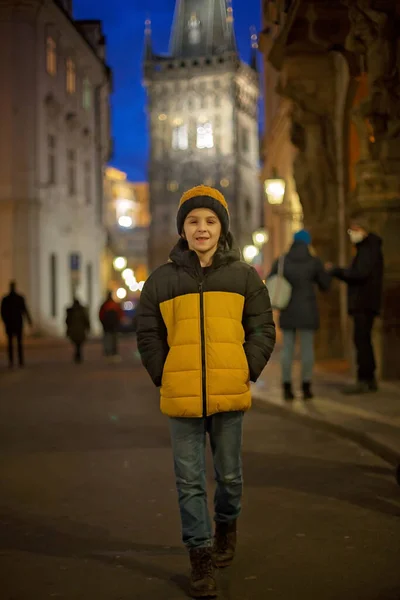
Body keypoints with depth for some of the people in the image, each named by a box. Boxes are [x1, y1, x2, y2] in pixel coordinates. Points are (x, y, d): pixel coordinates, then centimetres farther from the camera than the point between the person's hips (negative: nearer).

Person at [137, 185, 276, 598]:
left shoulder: (244, 276, 4)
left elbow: (262, 330, 6)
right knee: (190, 482, 3)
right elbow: (148, 337, 6)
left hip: (230, 397, 1)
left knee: (229, 474, 14)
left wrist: (247, 373, -3)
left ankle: (226, 525, 41)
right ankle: (200, 556, 13)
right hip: (182, 401, 0)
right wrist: (164, 379, -1)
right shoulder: (162, 279, 2)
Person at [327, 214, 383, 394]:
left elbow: (360, 273, -22)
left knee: (361, 339, -11)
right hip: (362, 303, 10)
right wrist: (337, 272, 7)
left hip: (364, 303, -10)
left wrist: (336, 271, -16)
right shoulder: (365, 248, 20)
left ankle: (363, 381, -11)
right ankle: (369, 379, 19)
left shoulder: (370, 248, -11)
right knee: (363, 340, 13)